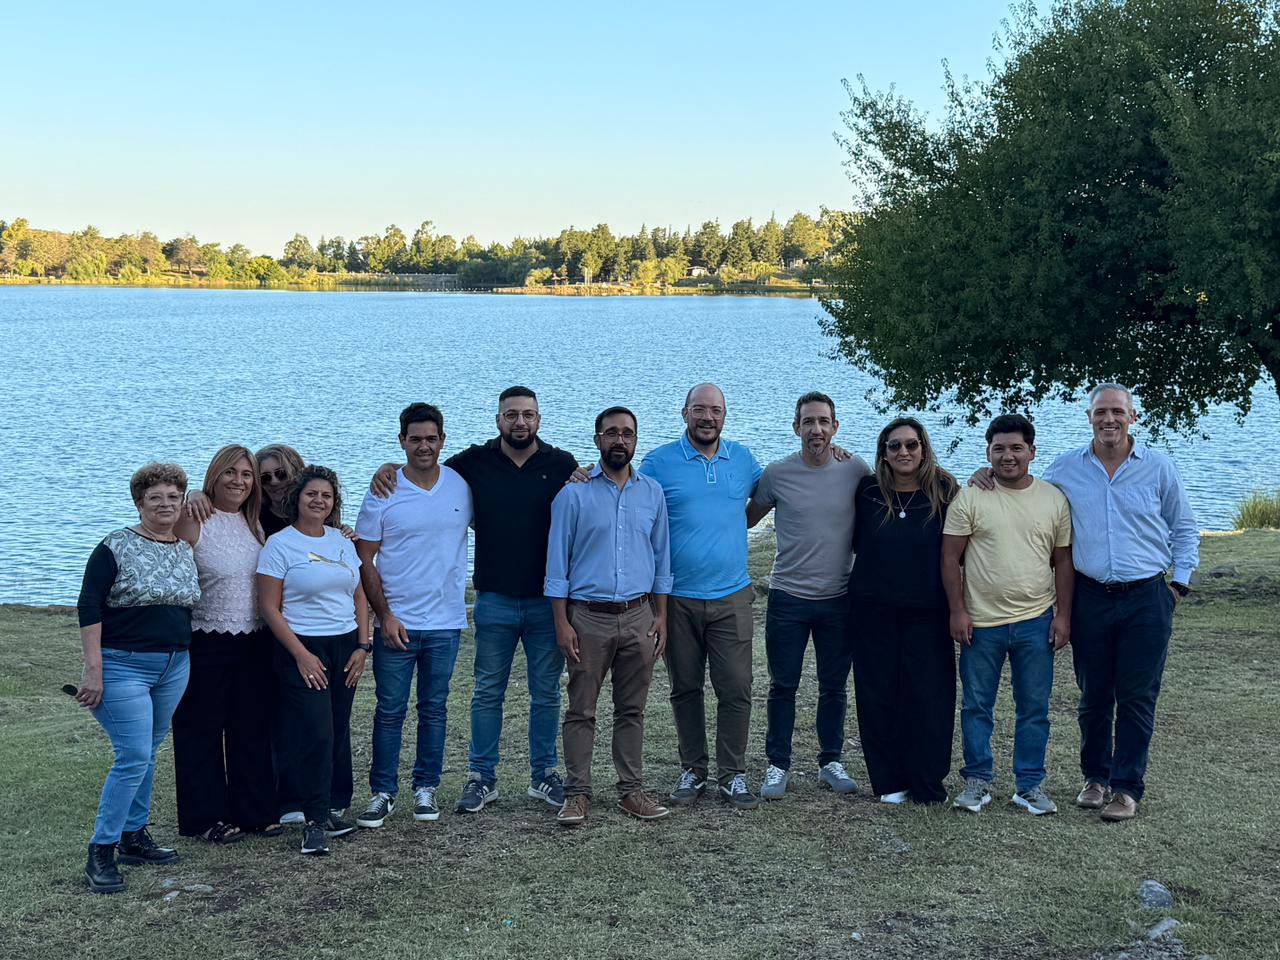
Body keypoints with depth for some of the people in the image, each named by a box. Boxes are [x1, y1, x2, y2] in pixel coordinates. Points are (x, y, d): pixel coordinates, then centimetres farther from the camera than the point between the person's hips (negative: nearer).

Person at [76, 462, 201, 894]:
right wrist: (93, 670, -17)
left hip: (174, 666, 6)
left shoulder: (186, 552, 9)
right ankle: (100, 854, -5)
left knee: (145, 754, 13)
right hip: (123, 666, -6)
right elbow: (89, 608, -12)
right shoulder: (116, 547, -9)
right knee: (134, 757, -12)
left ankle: (134, 836, 25)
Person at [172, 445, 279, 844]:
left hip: (254, 643, 6)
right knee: (203, 731, 5)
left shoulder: (255, 524, 10)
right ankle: (207, 816, 15)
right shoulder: (193, 521, -9)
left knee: (253, 729, 11)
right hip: (207, 643, -6)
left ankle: (254, 811, 22)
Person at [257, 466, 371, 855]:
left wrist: (362, 646, 4)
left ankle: (333, 809, 15)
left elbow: (359, 596, 14)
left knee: (339, 732, 6)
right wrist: (301, 655, -13)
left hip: (345, 647, 5)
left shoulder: (342, 542, 11)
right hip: (304, 649, -5)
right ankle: (315, 821, -5)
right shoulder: (279, 545, -6)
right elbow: (270, 607, -8)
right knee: (315, 734, -11)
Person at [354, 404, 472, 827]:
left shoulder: (462, 486, 2)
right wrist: (385, 615, -9)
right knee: (390, 710, 3)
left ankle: (426, 788, 21)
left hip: (446, 622, 2)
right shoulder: (383, 493, -4)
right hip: (396, 622, -2)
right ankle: (383, 791, 14)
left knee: (434, 709, 10)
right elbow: (365, 561, -3)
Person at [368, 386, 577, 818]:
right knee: (487, 693, 8)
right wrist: (389, 469, -6)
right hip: (494, 600, 0)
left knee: (546, 693, 10)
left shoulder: (562, 465, 0)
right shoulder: (475, 462, 0)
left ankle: (544, 775, 23)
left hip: (548, 600, 0)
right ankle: (482, 778, 18)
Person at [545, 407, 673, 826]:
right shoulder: (573, 493, -1)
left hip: (638, 616, 3)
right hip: (588, 616, -3)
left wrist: (661, 616, 7)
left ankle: (631, 790, 15)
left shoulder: (652, 493, 8)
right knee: (581, 710, 0)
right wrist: (562, 622, -7)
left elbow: (661, 558, 13)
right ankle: (577, 793, 7)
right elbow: (557, 561, -1)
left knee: (632, 709, 8)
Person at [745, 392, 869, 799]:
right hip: (788, 597, -1)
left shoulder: (856, 471, -2)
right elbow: (747, 518, 9)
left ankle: (830, 762, 26)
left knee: (834, 687, 12)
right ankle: (778, 765, 17)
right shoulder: (777, 473, -5)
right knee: (783, 686, 5)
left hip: (838, 598, 1)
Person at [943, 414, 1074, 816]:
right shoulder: (970, 497, -3)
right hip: (980, 622, -1)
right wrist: (957, 611, -7)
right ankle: (978, 780, 20)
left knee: (1034, 708, 7)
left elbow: (1063, 561, 8)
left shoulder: (1054, 499, 4)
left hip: (1036, 622, 1)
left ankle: (1030, 785, 18)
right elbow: (950, 557, -2)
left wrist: (1063, 614, 2)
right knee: (976, 706, 8)